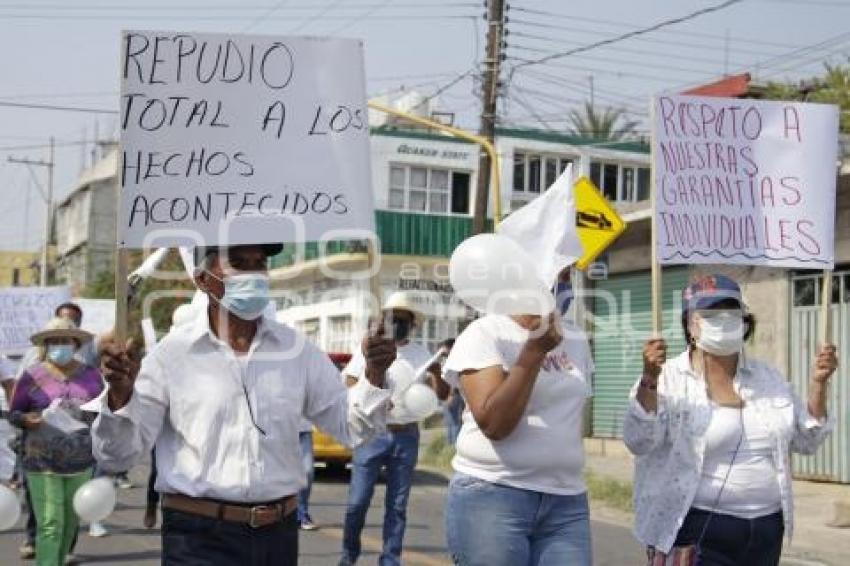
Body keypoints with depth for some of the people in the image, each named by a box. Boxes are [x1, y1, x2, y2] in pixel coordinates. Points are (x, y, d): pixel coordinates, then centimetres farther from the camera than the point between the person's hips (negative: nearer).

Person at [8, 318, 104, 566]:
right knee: (50, 525, -8)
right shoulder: (32, 375, -4)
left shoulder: (91, 375, 2)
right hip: (43, 462, -3)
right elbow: (13, 413, 3)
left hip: (80, 461, 3)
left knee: (70, 522, 13)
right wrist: (28, 419, -17)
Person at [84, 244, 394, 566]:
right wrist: (120, 393, -25)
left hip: (278, 537, 4)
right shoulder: (172, 353, -6)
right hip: (199, 540, -3)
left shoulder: (296, 349, 3)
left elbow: (350, 426, 8)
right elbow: (119, 454, -6)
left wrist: (374, 374, -10)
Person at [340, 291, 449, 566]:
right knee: (357, 502, -4)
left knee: (397, 505, 5)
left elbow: (442, 394, 2)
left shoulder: (421, 355, 7)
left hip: (406, 437, 2)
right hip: (371, 435, -2)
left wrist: (437, 373, -18)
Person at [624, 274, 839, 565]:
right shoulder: (668, 378, -6)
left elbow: (806, 441, 14)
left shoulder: (768, 378, 10)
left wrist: (818, 383, 2)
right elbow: (638, 442, -17)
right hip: (695, 531, -5)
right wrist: (649, 380, -29)